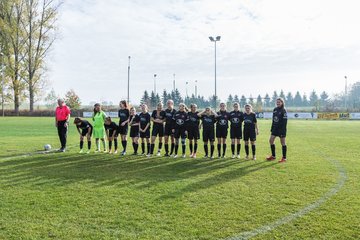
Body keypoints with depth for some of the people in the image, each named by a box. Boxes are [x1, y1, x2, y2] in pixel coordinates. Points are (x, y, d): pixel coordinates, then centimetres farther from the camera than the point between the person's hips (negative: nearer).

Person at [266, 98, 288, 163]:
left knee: (283, 142, 1)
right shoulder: (275, 110, 9)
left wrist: (283, 131, -20)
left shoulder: (283, 110, -11)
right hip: (275, 128, 7)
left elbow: (284, 121, -15)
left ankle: (284, 158, 11)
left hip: (281, 129, -7)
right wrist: (272, 128, 12)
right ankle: (273, 156, 19)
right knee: (271, 140, 6)